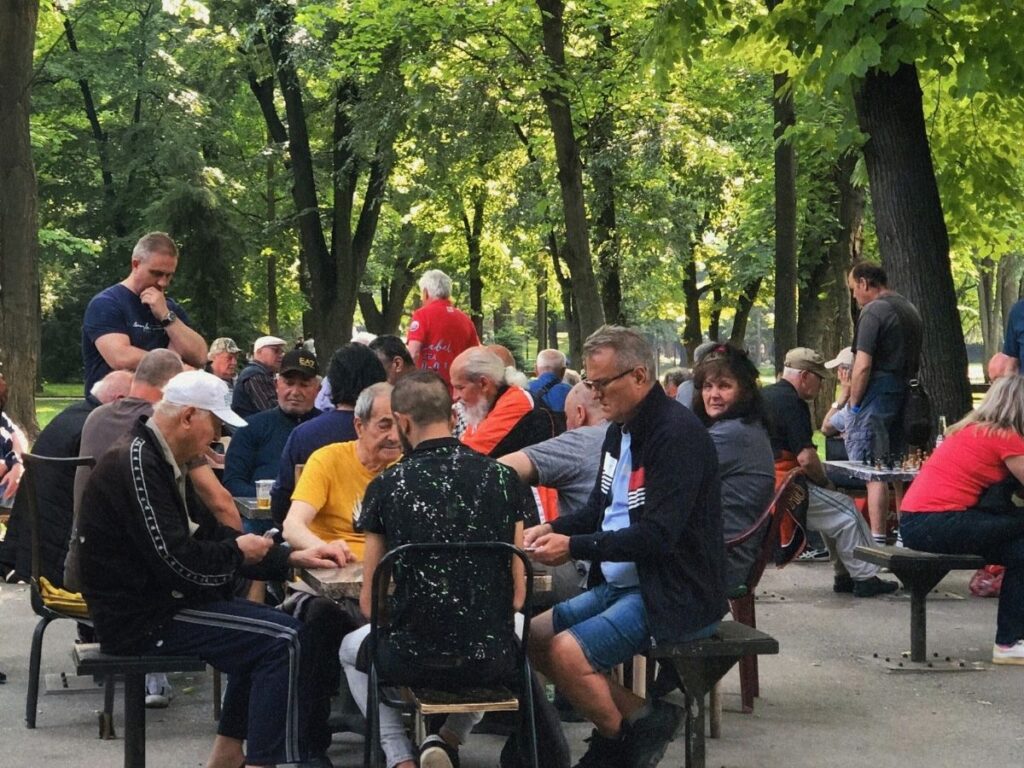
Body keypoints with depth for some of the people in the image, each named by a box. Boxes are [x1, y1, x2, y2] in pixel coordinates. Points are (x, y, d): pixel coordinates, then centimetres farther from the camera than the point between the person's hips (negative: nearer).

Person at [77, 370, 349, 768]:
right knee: (286, 640, -17)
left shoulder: (159, 462, 14)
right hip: (142, 619, -11)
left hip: (155, 600, 11)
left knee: (264, 631, 25)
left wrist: (292, 557, 6)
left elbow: (211, 533, 16)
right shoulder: (136, 465, -20)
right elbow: (177, 561, -26)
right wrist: (238, 552, -7)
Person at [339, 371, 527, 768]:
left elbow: (369, 602, 0)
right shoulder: (501, 477, -1)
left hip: (413, 660, -2)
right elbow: (517, 593, 3)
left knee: (352, 647, 33)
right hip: (491, 660, 2)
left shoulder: (386, 486, -7)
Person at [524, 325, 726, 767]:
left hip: (676, 597, -10)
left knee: (567, 652, -23)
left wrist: (575, 547, -23)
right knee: (535, 638, 3)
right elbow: (600, 512, 22)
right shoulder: (620, 431, 12)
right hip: (620, 583, 10)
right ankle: (641, 719, 3)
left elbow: (658, 535, -24)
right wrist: (552, 529, 1)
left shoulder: (676, 434, -18)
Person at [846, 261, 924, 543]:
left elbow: (863, 365, -18)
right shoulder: (911, 310, 17)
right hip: (905, 395, 9)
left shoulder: (873, 312, -12)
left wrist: (853, 404, -10)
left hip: (877, 394, -9)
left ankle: (877, 538, -10)